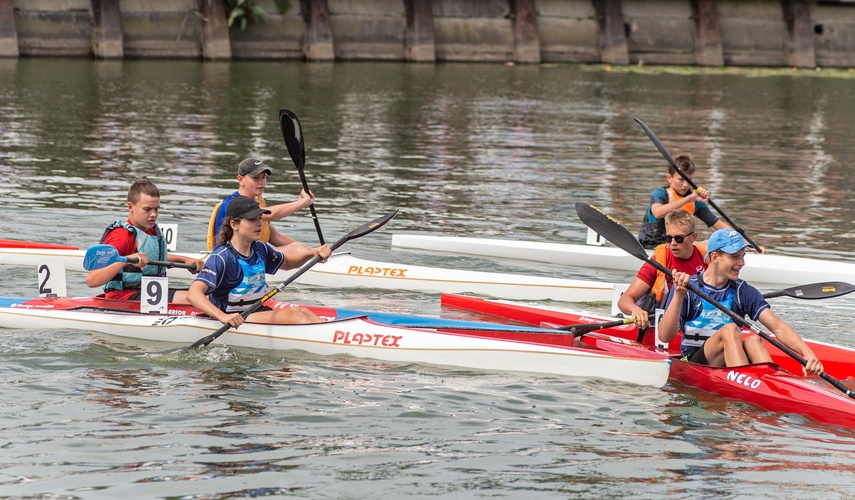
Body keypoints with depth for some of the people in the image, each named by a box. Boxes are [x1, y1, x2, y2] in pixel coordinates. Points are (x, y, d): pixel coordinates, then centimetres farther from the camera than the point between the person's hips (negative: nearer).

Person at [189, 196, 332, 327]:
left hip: (258, 312, 8)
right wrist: (222, 317, -45)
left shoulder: (260, 249, 9)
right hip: (235, 320, -8)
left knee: (303, 312, -17)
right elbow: (193, 294, -29)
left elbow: (288, 263, 30)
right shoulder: (221, 257, -17)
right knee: (294, 314, -23)